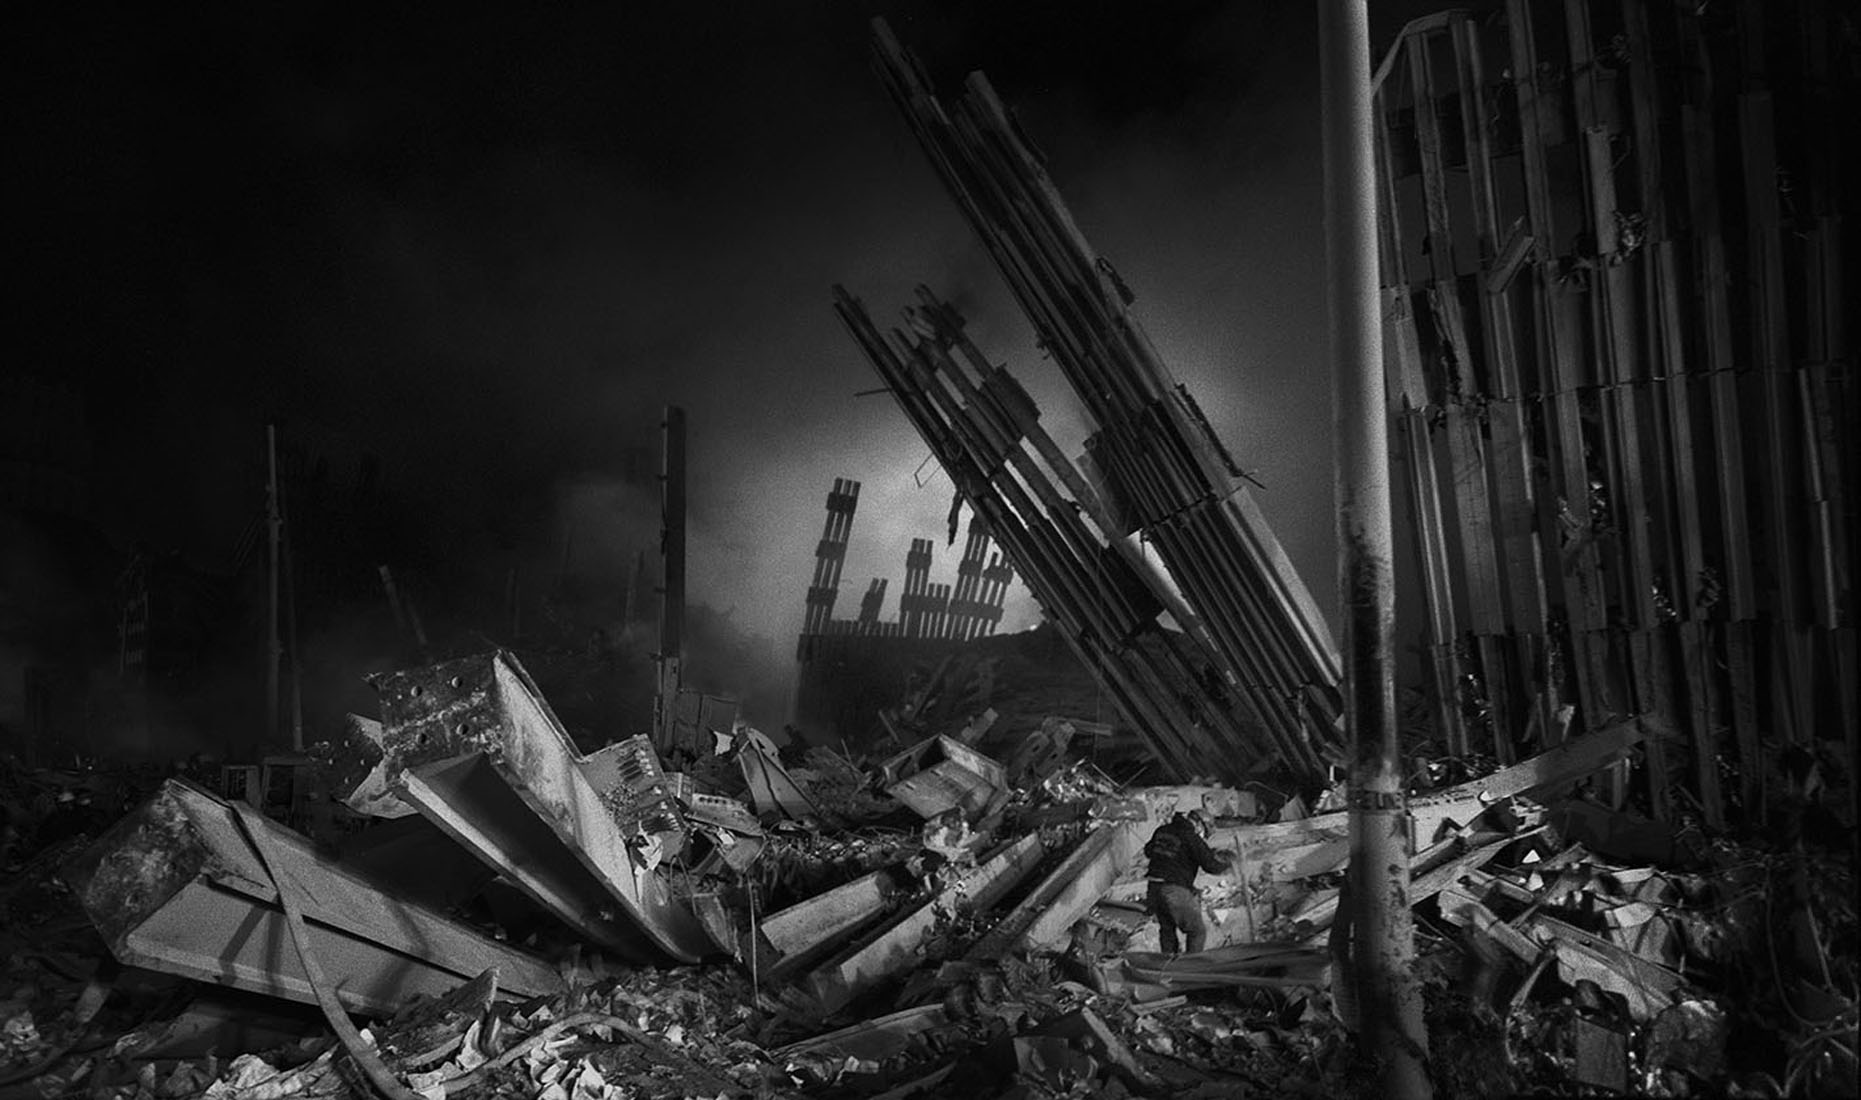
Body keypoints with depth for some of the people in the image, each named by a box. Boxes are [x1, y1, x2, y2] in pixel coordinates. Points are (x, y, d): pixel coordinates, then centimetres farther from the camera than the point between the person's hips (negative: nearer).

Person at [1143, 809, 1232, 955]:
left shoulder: (1162, 830, 11)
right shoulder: (1192, 838, -10)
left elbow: (1148, 851, 25)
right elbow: (1211, 865, -12)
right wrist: (1225, 863, 8)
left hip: (1154, 888, 7)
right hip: (1176, 892, -7)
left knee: (1166, 929, 23)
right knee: (1197, 931, 10)